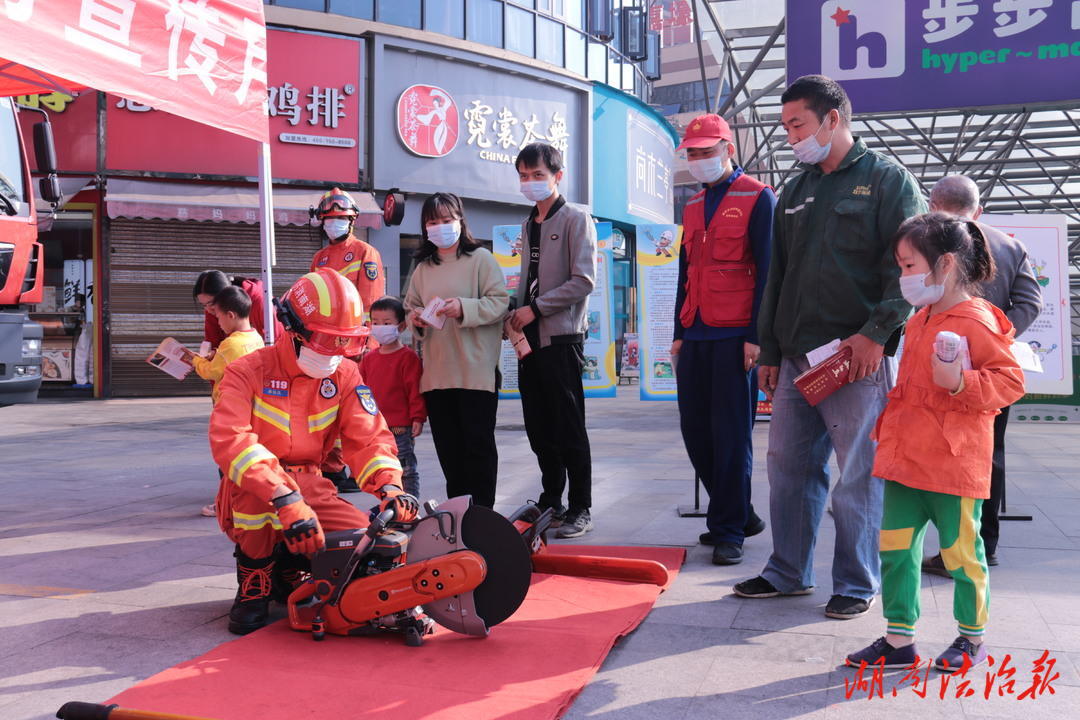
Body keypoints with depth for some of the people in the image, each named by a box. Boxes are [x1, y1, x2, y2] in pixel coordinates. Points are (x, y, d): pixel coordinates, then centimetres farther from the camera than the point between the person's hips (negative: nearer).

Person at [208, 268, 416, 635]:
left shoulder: (345, 376, 0)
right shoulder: (250, 371, -15)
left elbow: (369, 438, -6)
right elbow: (229, 440, -31)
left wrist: (390, 487, -28)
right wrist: (286, 498, -44)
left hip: (309, 491, 4)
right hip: (248, 502, -4)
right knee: (255, 481, -38)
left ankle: (290, 567, 12)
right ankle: (255, 581, -12)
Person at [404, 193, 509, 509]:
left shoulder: (480, 258, 0)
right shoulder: (422, 268, 15)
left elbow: (499, 302, -8)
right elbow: (410, 305, 22)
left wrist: (464, 308, -22)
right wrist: (415, 317, -1)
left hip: (476, 371, -5)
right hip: (437, 372, 5)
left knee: (478, 443, -1)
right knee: (447, 446, 10)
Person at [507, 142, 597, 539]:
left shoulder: (575, 218, -4)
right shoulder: (528, 224, 18)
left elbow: (583, 280, -13)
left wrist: (535, 308, -14)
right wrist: (515, 314, 6)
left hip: (561, 338, -7)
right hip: (529, 339, 7)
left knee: (569, 429, -4)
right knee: (539, 430, 10)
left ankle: (580, 510, 5)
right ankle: (550, 502, 21)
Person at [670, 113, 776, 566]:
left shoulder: (758, 198, -2)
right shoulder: (693, 206, 18)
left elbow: (766, 270, -8)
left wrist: (755, 335, -14)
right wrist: (680, 333, 15)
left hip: (736, 336, -7)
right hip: (696, 336, 7)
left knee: (731, 433, -4)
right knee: (695, 429, 7)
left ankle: (729, 529, 7)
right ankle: (739, 513, 22)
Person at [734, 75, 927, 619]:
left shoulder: (887, 180, -1)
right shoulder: (795, 191, 17)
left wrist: (876, 334, -16)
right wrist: (769, 350, 15)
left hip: (859, 356, -6)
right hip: (797, 356, 6)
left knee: (859, 474, 1)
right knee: (787, 465, 10)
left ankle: (856, 584, 15)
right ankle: (788, 573, 23)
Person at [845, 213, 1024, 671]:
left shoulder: (977, 321, -12)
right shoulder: (918, 322, 14)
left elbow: (1010, 380, -14)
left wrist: (960, 383, -27)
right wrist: (888, 423, 19)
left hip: (953, 463, -8)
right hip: (906, 459, 8)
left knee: (960, 551, 7)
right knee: (895, 546, 7)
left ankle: (973, 638, 27)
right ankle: (899, 640, 17)